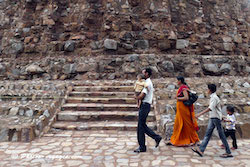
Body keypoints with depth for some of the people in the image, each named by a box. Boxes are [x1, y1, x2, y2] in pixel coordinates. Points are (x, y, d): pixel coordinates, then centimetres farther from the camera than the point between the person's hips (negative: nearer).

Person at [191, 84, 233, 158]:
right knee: (207, 134, 3)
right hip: (212, 118, 9)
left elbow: (210, 108, -28)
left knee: (221, 135, 0)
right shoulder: (212, 97, 13)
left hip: (216, 118, -9)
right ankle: (201, 150, 1)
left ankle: (228, 152, 13)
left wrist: (200, 114, -33)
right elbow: (219, 106, 23)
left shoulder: (214, 98, -16)